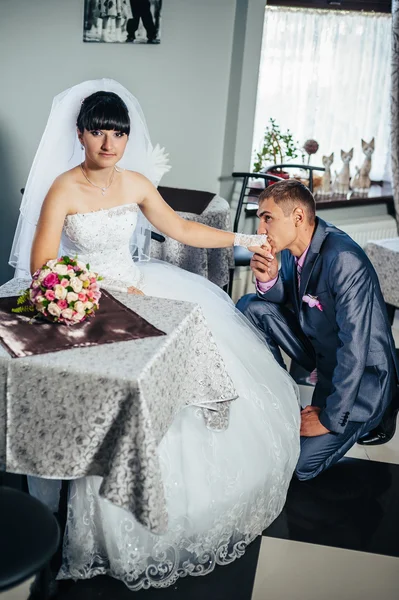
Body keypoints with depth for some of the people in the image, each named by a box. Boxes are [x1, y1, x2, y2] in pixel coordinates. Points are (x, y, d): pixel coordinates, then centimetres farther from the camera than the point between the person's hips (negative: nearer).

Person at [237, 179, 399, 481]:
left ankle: (370, 415, 8)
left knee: (299, 464, -15)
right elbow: (287, 301, 8)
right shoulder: (294, 244, -6)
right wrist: (269, 281, -15)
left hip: (362, 374, -7)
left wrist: (331, 418, -23)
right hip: (320, 351, 8)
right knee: (251, 307, -4)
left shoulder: (345, 261, -31)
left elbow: (355, 351, -31)